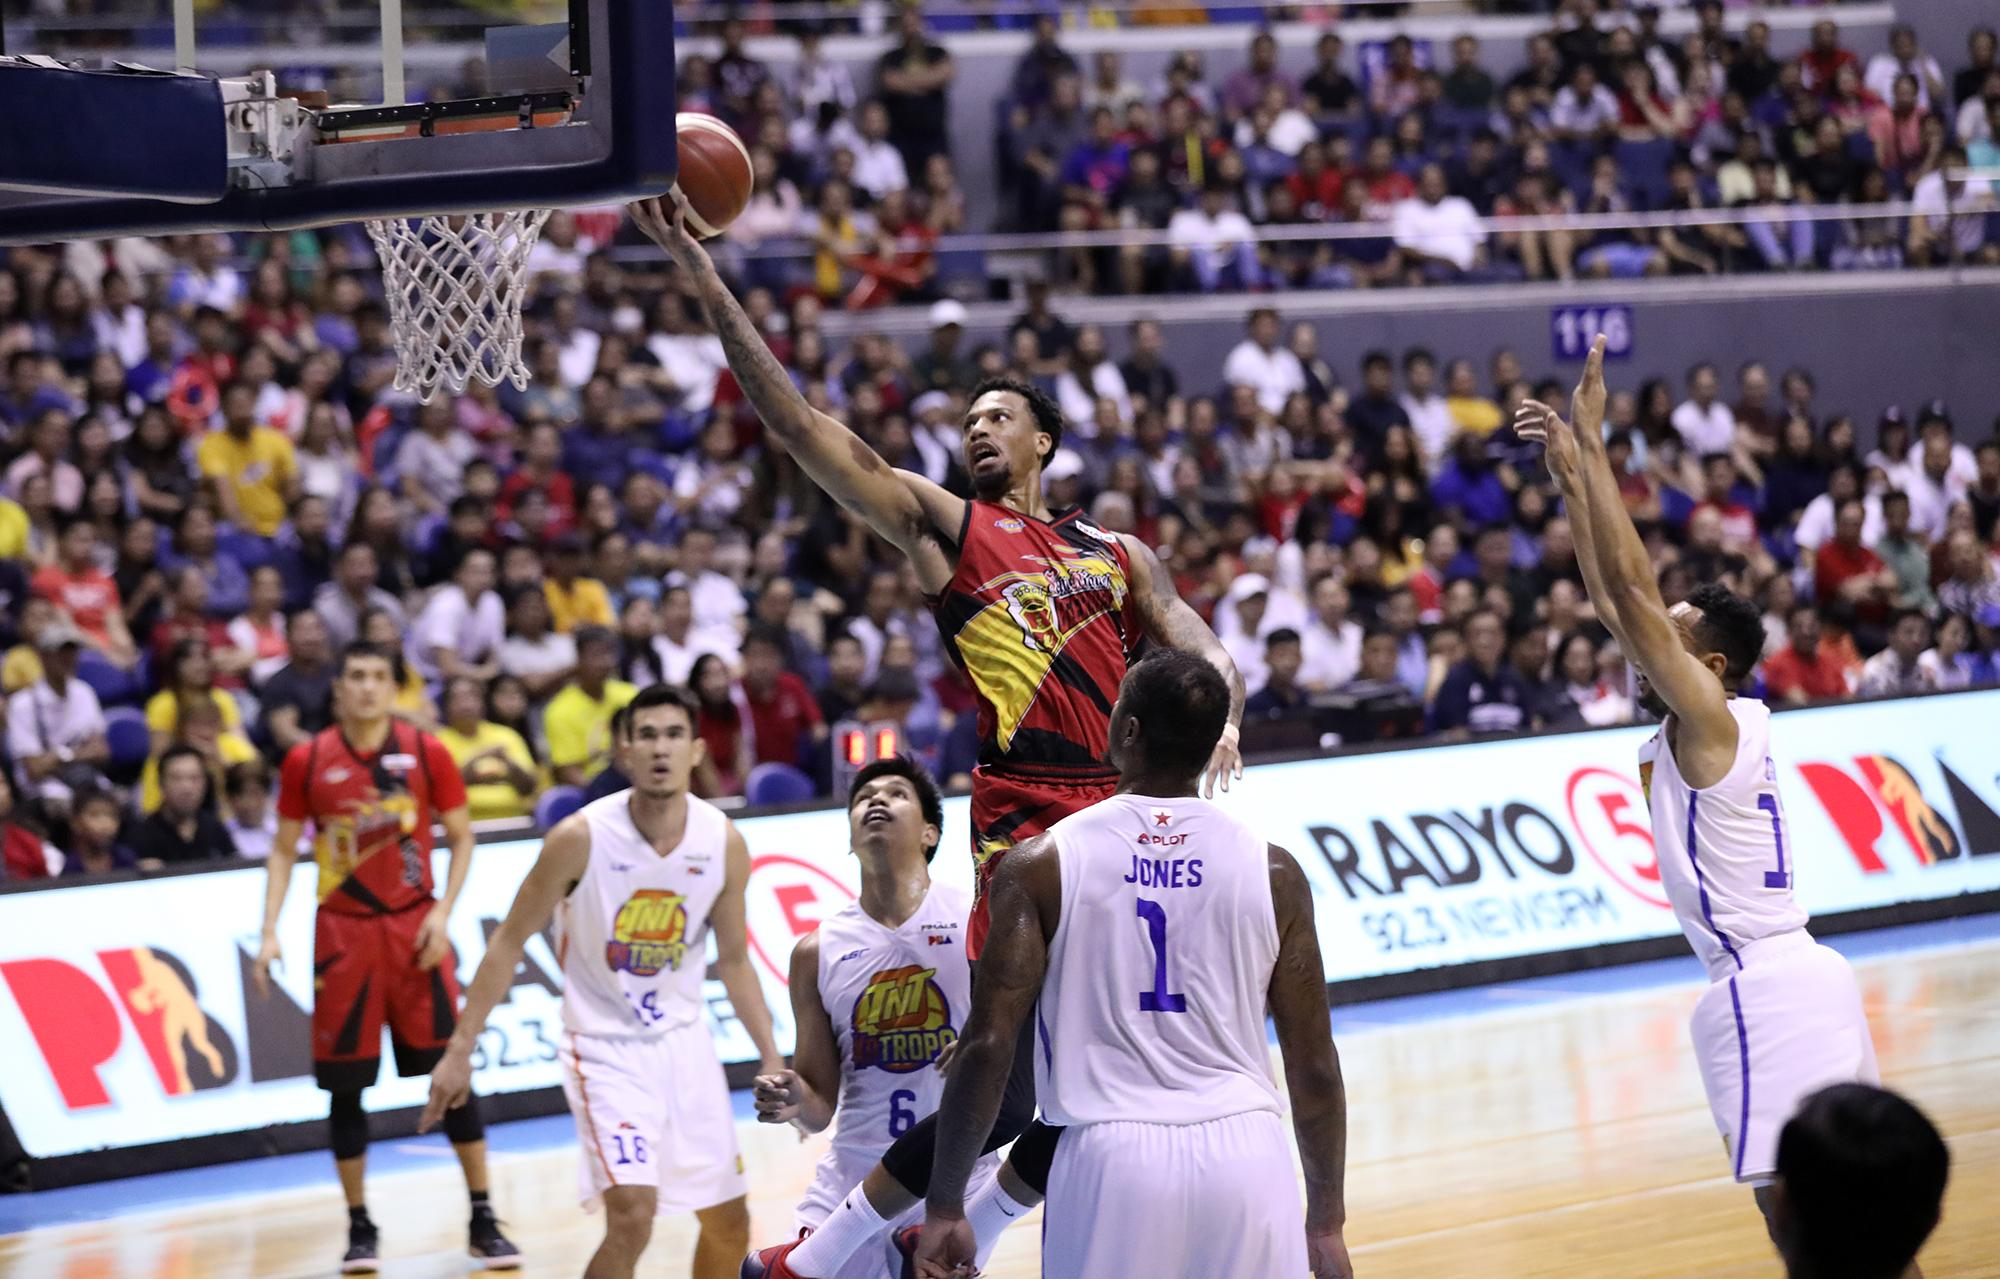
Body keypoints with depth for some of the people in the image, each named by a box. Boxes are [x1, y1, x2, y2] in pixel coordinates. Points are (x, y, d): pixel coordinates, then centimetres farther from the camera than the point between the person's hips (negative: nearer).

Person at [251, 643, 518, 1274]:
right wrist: (270, 931, -2)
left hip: (414, 929, 0)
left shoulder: (427, 753, -1)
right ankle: (360, 1226, 13)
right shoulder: (307, 761, 0)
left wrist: (442, 912, -8)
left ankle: (483, 1220, 5)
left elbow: (461, 838, 5)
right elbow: (284, 849, 7)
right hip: (342, 933, 1)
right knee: (346, 1084, 2)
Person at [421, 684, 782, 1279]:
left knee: (729, 1224, 11)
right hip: (604, 1045, -5)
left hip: (683, 1039, 5)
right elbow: (511, 940, -9)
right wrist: (460, 1050, -11)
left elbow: (733, 960, 7)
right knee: (632, 1215, -22)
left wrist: (771, 1059, 2)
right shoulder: (581, 837, -18)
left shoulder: (724, 843, -7)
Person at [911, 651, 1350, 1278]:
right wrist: (1327, 1222, 17)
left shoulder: (1040, 864, -1)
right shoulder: (1273, 871, 4)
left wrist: (944, 1208, 3)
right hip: (1246, 1153, 1)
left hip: (1109, 1156, -1)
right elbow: (1314, 1064, 7)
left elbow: (987, 1044, -4)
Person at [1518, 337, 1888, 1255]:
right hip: (1803, 973, 10)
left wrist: (1590, 443, -13)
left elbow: (1630, 587, -16)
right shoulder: (1708, 723, 13)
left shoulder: (1708, 720, -10)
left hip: (1764, 988, -10)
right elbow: (1616, 599, 17)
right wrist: (1569, 473, 15)